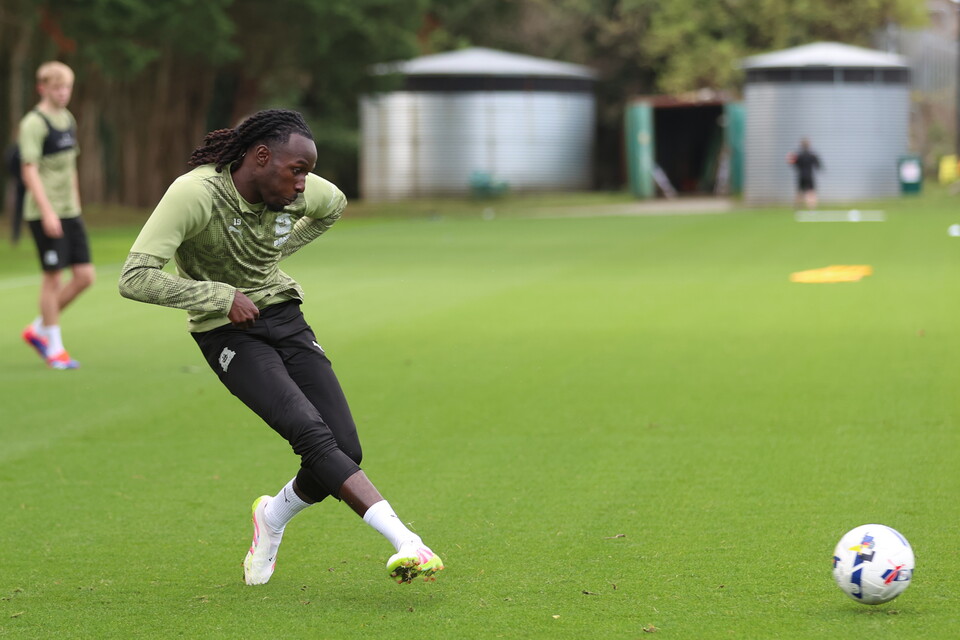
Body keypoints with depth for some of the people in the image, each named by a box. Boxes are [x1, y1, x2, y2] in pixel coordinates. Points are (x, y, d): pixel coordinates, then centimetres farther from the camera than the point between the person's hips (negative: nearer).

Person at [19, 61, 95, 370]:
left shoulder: (68, 119, 13)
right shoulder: (34, 124, -10)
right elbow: (30, 170, -17)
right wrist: (47, 211, -23)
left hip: (70, 213, 8)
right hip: (44, 214, -8)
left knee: (85, 276, 3)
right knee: (53, 276, -3)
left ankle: (37, 330, 18)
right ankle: (54, 347, 8)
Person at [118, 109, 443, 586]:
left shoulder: (301, 191, -6)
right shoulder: (194, 194, -23)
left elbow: (334, 205, 21)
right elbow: (134, 279, -29)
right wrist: (221, 297, -26)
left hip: (285, 317, 6)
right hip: (229, 332, -6)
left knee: (346, 452, -5)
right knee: (313, 436, -26)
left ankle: (274, 517, 25)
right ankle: (405, 543, -31)